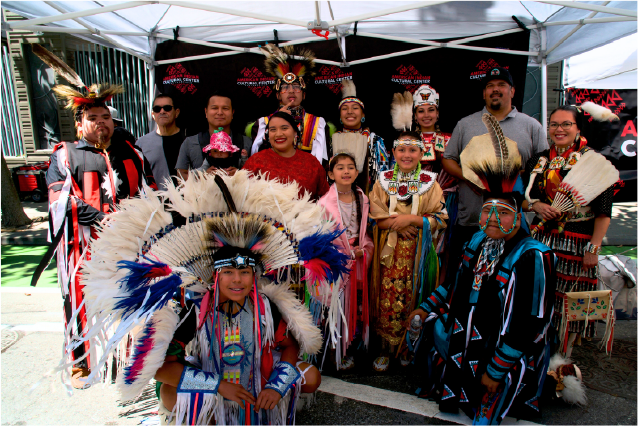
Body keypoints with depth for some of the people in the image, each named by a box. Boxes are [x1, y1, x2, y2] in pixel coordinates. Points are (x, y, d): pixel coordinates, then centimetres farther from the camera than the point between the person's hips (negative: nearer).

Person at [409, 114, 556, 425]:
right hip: (465, 334, 7)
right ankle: (446, 390, 28)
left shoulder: (532, 258, -23)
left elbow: (530, 325, -24)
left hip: (504, 351, -7)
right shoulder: (478, 241, 0)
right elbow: (458, 283, 14)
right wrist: (427, 306, 10)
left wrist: (496, 370, -22)